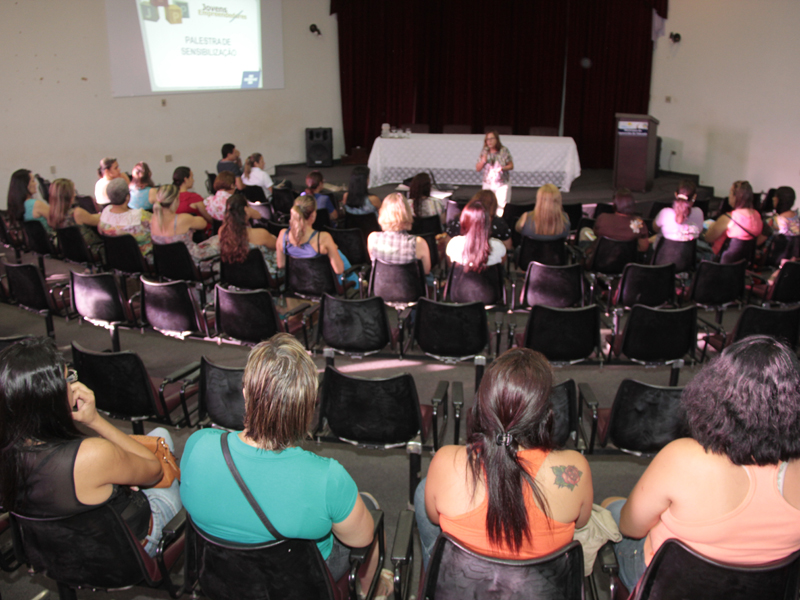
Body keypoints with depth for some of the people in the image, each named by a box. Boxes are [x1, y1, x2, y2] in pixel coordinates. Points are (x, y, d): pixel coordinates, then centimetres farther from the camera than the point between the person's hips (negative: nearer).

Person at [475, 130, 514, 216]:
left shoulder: (504, 151, -2)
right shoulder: (484, 152, 6)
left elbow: (511, 166, 2)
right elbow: (477, 168, 7)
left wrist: (502, 168, -17)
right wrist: (483, 161, -12)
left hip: (502, 184, -3)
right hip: (488, 184, 3)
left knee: (502, 205, -12)